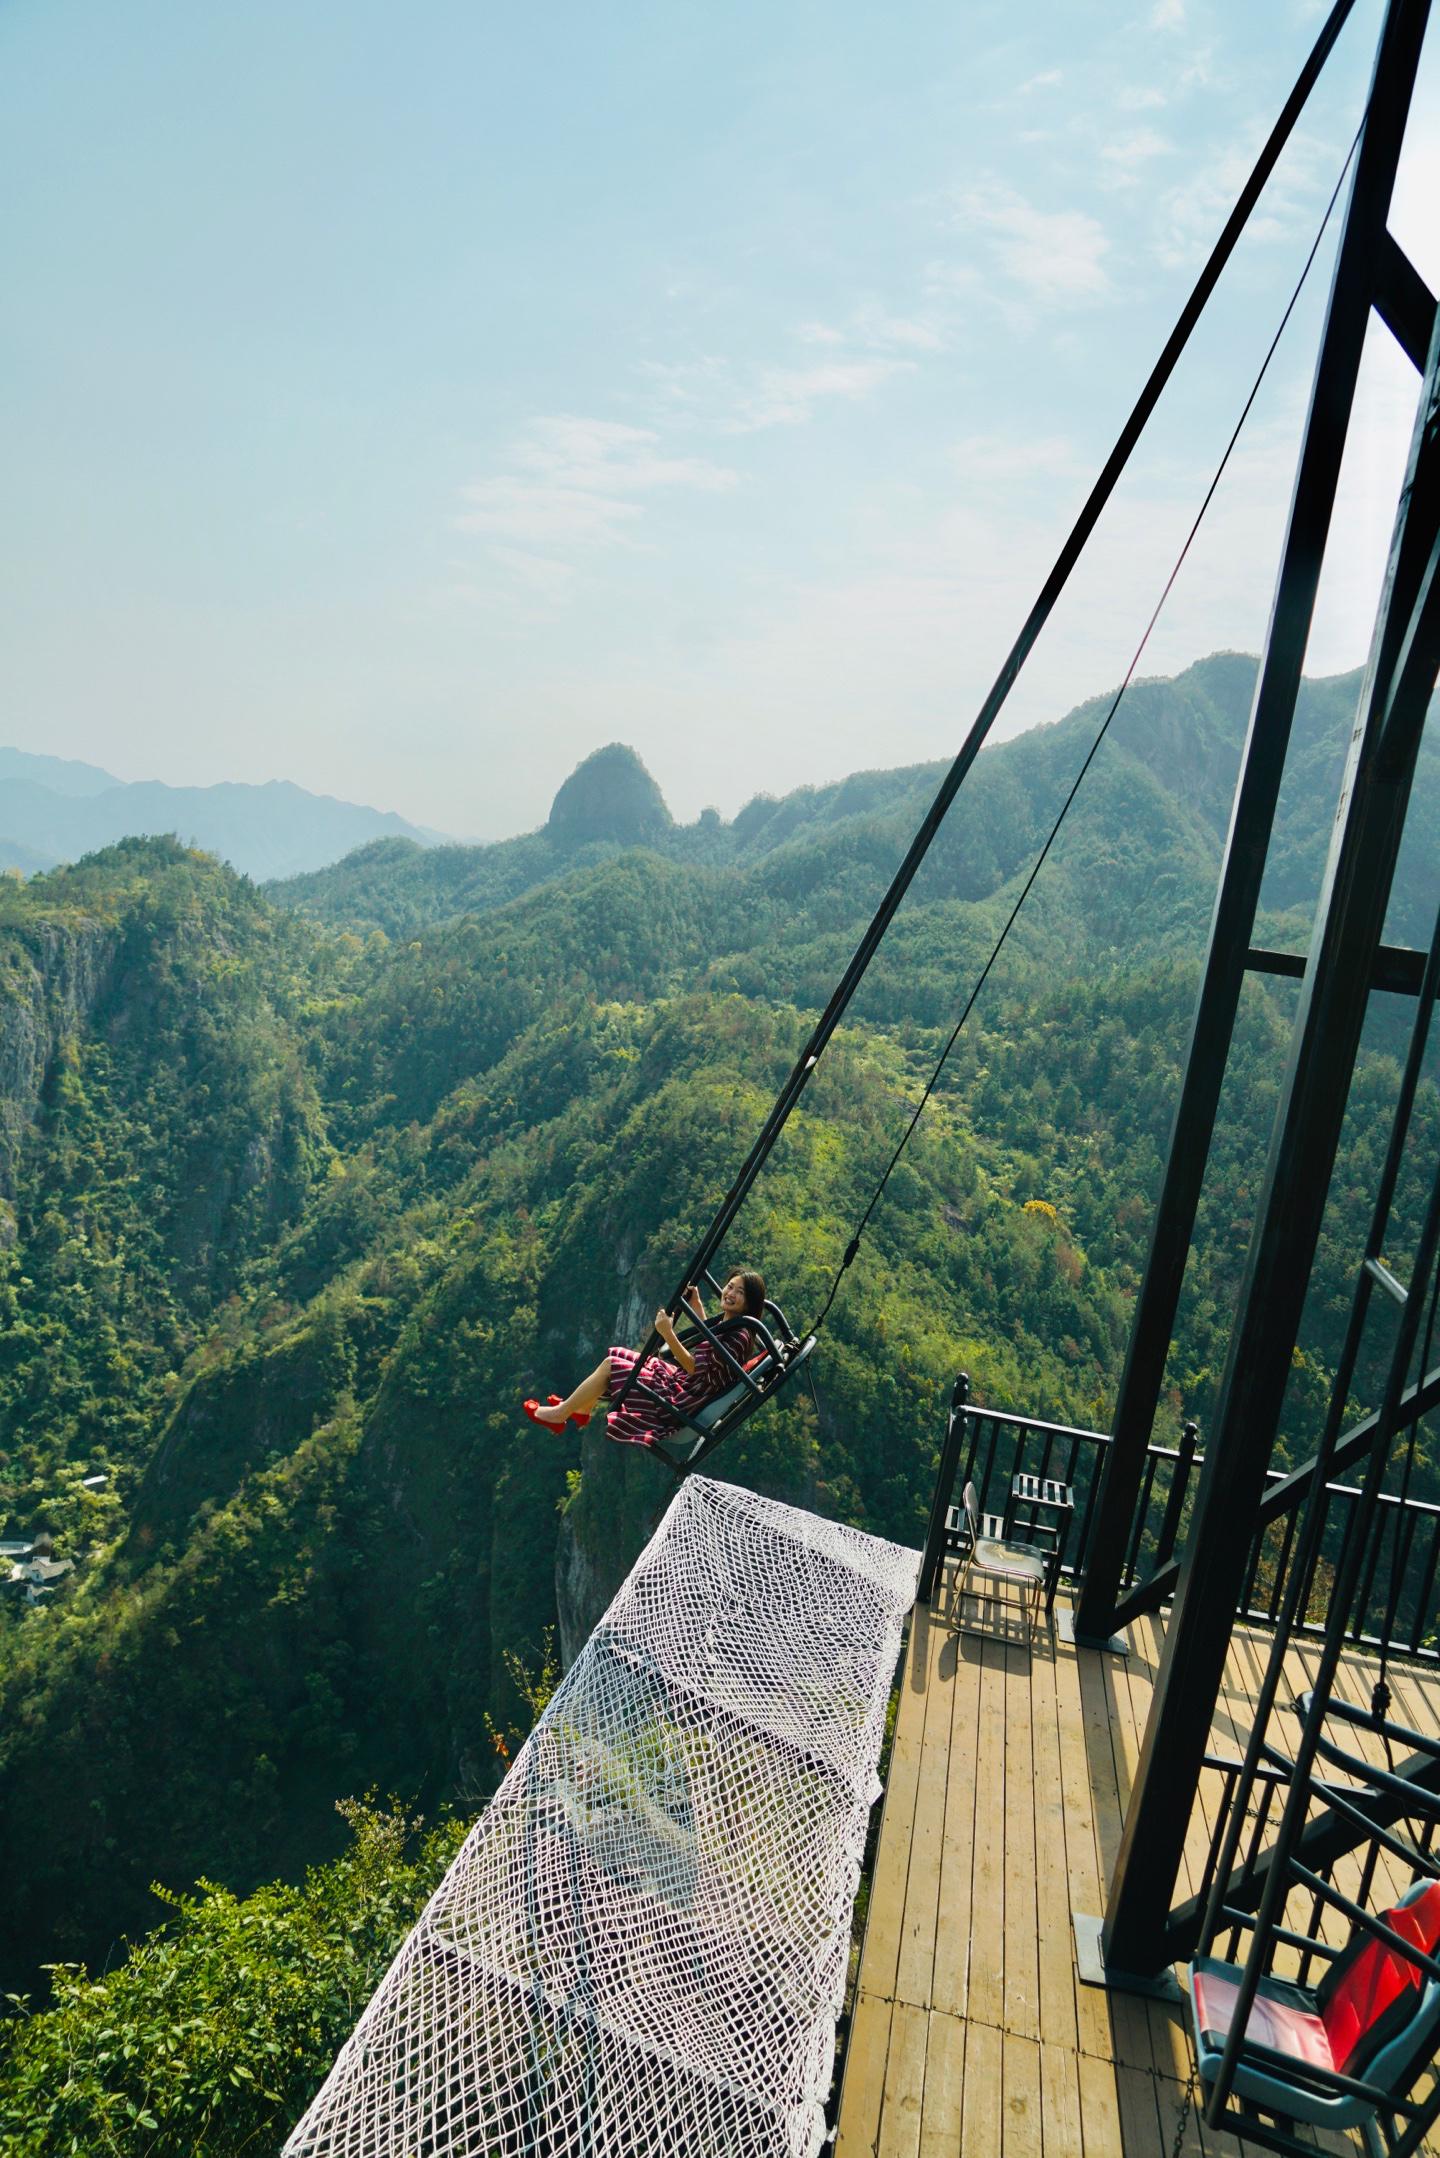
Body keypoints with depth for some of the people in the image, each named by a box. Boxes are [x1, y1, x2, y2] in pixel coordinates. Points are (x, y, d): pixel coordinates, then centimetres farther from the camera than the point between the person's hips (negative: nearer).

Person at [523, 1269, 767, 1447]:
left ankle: (559, 1413, 9)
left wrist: (667, 1333, -29)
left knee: (610, 1365, -7)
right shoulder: (726, 1322, 5)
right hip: (679, 1382, 10)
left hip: (681, 1402, -10)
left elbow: (694, 1367, -26)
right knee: (617, 1356, 18)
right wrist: (696, 1304, 21)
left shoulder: (739, 1337, -24)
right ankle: (581, 1409, 31)